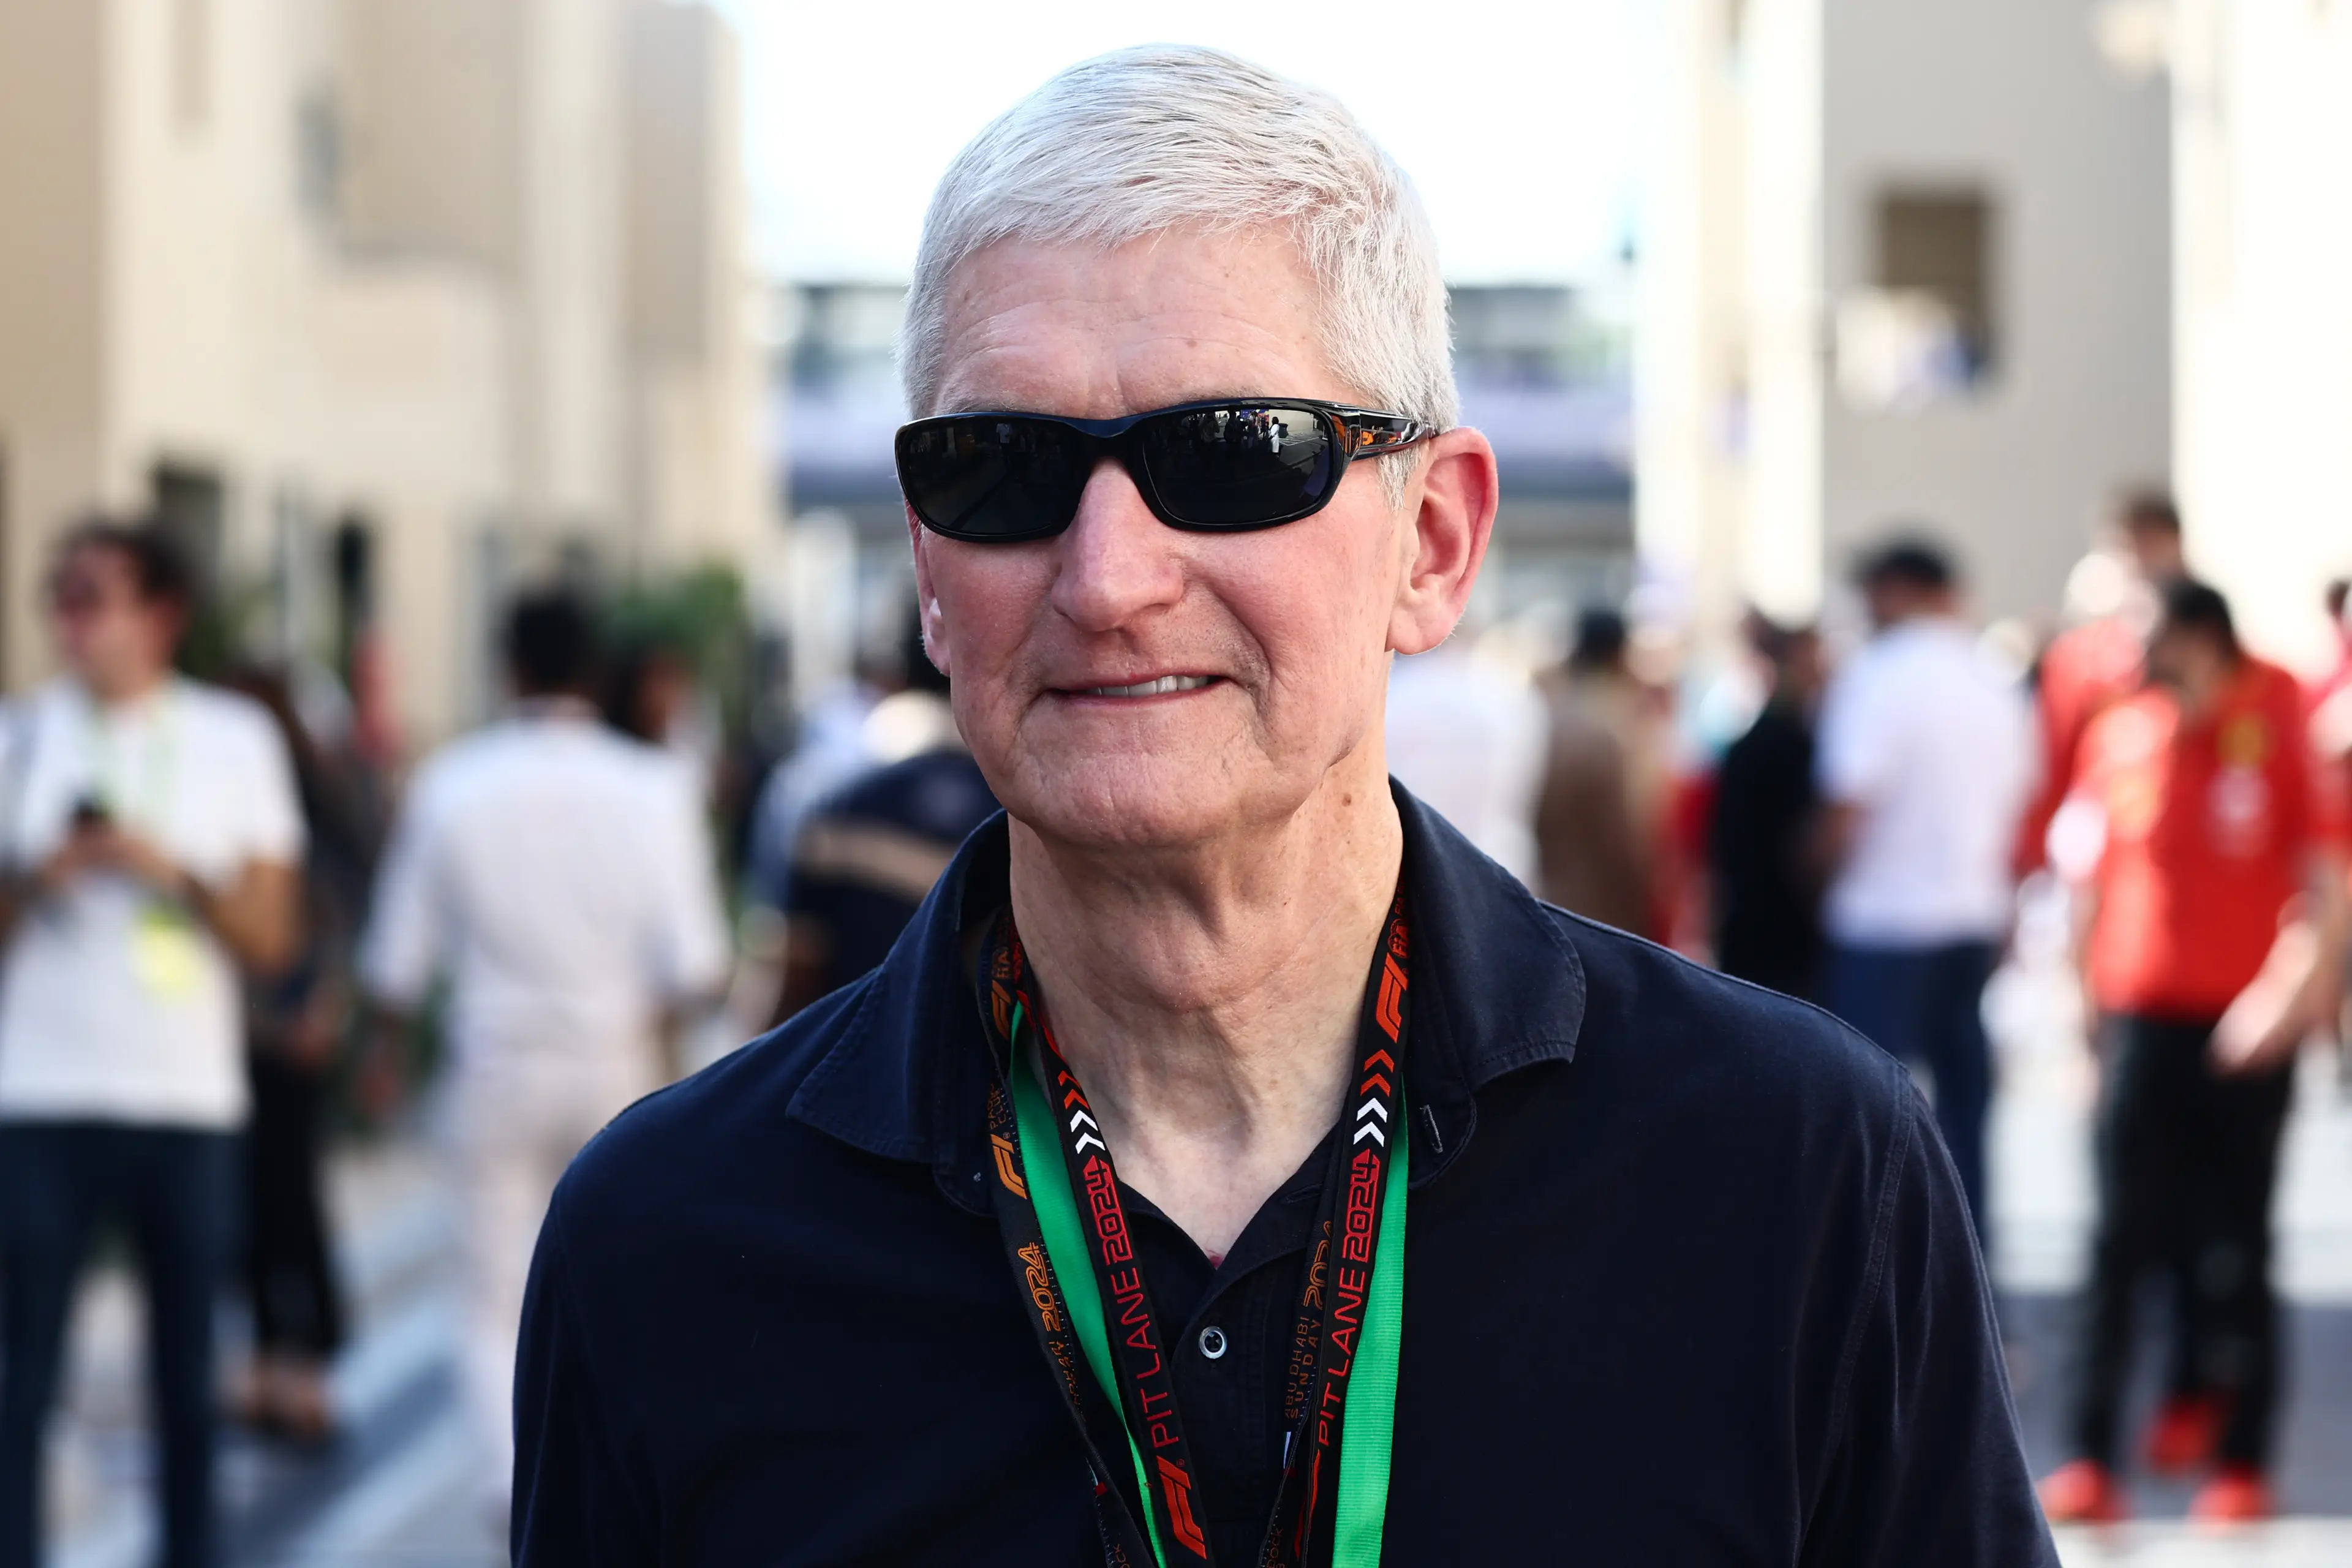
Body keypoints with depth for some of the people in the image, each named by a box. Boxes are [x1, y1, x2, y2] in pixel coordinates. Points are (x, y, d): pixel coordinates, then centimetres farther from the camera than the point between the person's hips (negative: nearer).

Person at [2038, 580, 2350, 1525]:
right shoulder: (2118, 740, 4)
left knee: (2237, 1250, 4)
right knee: (2119, 1236, -3)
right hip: (2140, 1015, 2)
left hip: (2248, 1030, -2)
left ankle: (2242, 1466, 11)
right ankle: (2093, 1458, -2)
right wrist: (2089, 1014, 12)